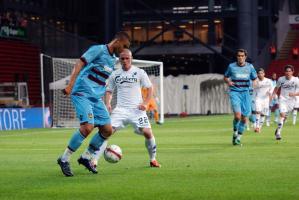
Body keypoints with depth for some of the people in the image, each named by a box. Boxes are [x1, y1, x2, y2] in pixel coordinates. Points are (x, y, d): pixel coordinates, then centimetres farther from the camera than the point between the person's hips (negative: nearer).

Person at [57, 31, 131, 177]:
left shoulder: (113, 60, 17)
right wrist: (71, 84, -24)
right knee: (88, 127, -23)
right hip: (82, 93, -9)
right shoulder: (99, 50, -7)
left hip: (96, 98, 9)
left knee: (107, 130, 3)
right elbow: (80, 63, -15)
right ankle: (64, 159, -10)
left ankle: (86, 157, 19)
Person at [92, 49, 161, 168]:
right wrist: (108, 103, 0)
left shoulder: (139, 72, 3)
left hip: (137, 109, -1)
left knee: (147, 132, -14)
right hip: (120, 109, 1)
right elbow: (109, 90, 18)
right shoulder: (115, 74, 9)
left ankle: (153, 159, 9)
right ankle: (94, 160, -16)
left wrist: (145, 103, -7)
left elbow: (150, 88, 7)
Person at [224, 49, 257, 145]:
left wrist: (254, 83, -7)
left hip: (245, 93, 2)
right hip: (235, 93, -2)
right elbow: (225, 77, 16)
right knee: (237, 115, -20)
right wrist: (228, 82, -7)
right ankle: (235, 132, 6)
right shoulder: (231, 66, 2)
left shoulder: (250, 67, 5)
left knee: (244, 118, 1)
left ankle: (238, 137, 18)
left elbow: (254, 79, 16)